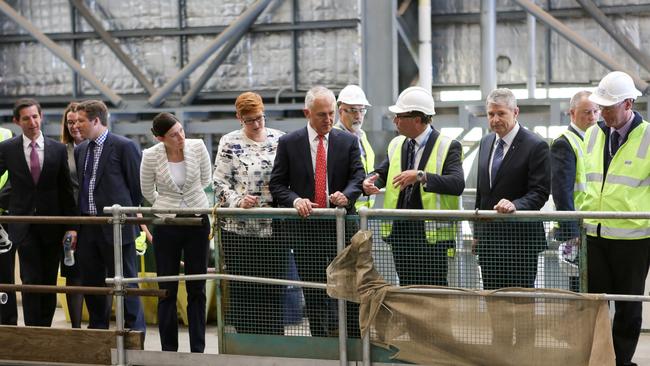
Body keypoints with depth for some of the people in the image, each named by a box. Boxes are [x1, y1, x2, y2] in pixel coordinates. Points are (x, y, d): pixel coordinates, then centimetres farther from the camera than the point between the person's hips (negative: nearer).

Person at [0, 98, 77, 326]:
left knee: (49, 284, 5)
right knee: (31, 282, -5)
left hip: (51, 226, 2)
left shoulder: (58, 149, 5)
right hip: (25, 227, -2)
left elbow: (66, 191, 6)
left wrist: (70, 227, 1)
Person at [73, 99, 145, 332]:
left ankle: (134, 333, 5)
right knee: (91, 283, 11)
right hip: (87, 227, 7)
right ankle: (98, 329, 23)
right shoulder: (80, 151, 13)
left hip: (116, 226, -7)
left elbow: (137, 186, -4)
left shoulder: (124, 146, -7)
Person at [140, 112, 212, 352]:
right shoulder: (150, 156, -13)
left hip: (197, 221, 1)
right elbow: (147, 192, 4)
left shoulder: (197, 147, -9)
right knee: (167, 291, 4)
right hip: (166, 224, -1)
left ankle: (198, 350, 13)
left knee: (197, 289, 6)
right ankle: (169, 351, 12)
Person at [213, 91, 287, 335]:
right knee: (242, 291, 1)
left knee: (273, 290, 3)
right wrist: (239, 201, -16)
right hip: (239, 228, -1)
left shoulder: (279, 140, 7)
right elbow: (220, 183, 0)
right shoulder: (230, 143, 2)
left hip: (273, 227, 1)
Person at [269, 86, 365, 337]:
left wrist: (346, 195, -21)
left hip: (341, 224, 0)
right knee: (314, 294, 5)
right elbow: (277, 184, 4)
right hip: (306, 226, 0)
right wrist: (295, 200, -14)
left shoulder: (348, 142, 6)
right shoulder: (288, 143, 4)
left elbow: (358, 176, 0)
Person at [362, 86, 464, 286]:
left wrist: (421, 176, -30)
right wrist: (370, 181, -11)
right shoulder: (397, 145, 14)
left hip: (431, 234, -6)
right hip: (400, 233, 6)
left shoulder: (447, 147, -7)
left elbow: (458, 184, -20)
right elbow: (382, 171, 13)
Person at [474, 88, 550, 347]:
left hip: (520, 237, -7)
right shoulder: (486, 143, 13)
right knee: (494, 302, 11)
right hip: (489, 237, 7)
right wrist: (477, 231, 16)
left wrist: (515, 205, -31)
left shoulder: (535, 146, -9)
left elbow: (540, 192, -14)